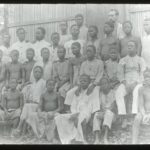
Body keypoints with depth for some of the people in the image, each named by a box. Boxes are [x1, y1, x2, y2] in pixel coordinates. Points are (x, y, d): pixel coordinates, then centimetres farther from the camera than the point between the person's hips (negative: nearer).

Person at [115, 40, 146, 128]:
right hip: (125, 84, 2)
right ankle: (124, 119, -36)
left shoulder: (141, 60, 12)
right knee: (118, 93, -34)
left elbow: (142, 75, 1)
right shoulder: (122, 60, 17)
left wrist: (134, 84, -17)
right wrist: (125, 84, -14)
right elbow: (121, 75, 7)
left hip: (137, 84, -2)